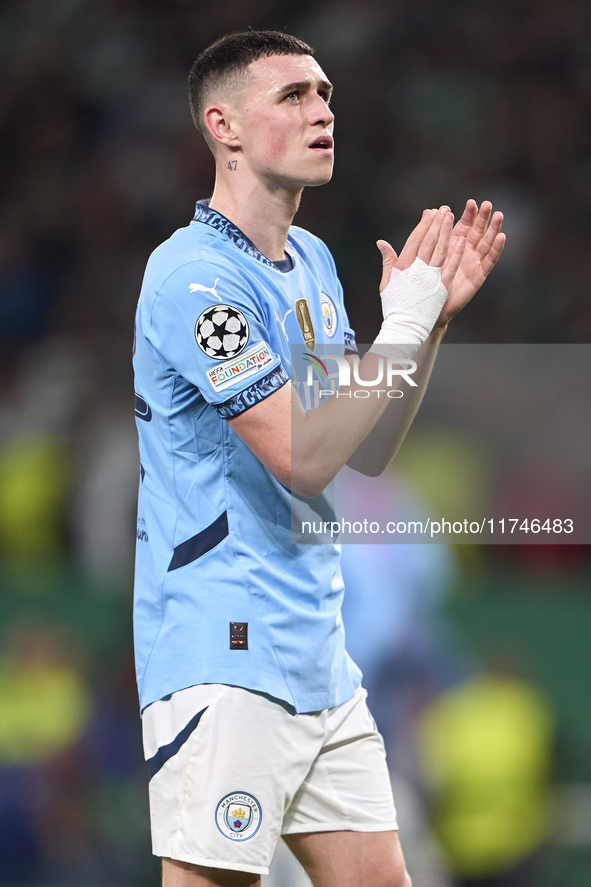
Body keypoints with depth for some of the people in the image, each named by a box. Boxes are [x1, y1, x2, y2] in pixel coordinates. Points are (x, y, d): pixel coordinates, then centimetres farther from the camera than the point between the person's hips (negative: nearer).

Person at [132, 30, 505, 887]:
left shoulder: (314, 262, 14)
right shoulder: (194, 276, -14)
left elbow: (369, 452, 17)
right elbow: (305, 461, -20)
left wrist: (436, 315, 6)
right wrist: (403, 322, -13)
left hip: (319, 655, 9)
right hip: (224, 661, -9)